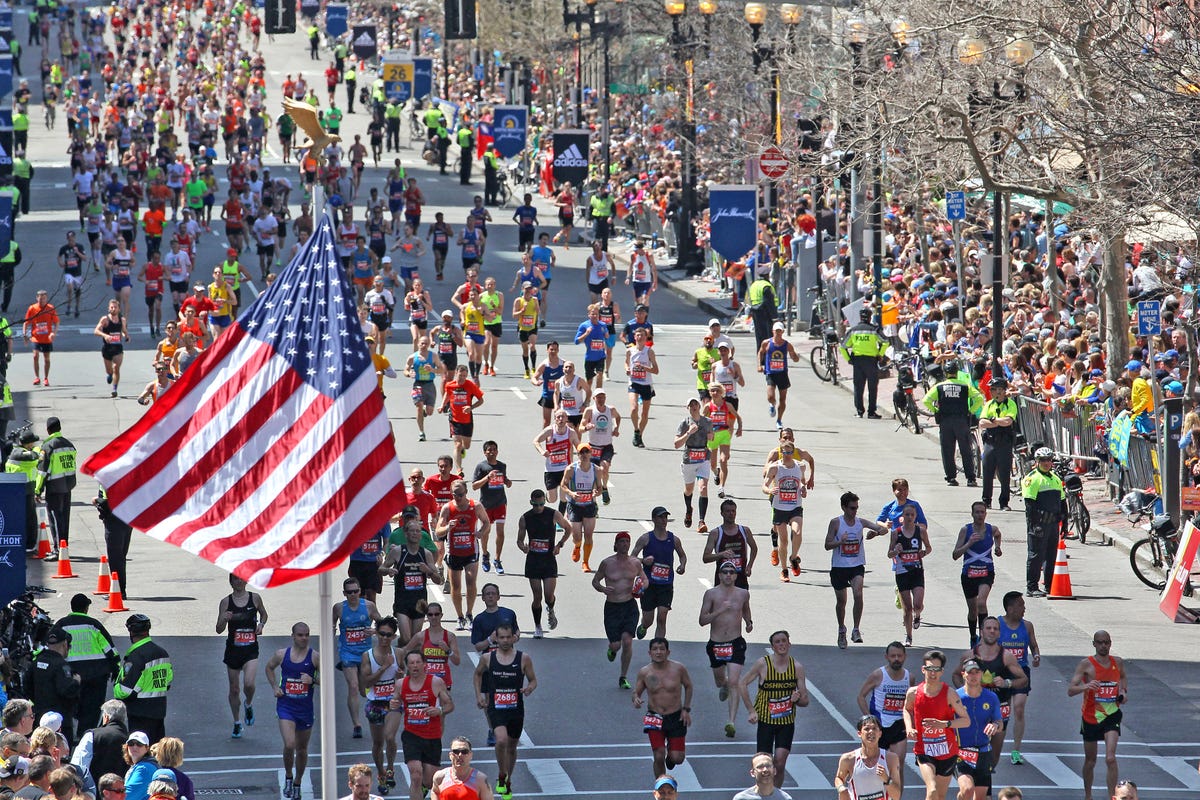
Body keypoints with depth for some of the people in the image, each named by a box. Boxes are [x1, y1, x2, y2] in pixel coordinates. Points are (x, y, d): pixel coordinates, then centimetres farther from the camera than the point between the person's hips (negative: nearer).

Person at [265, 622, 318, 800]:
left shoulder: (315, 656, -5)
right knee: (289, 745, -19)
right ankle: (288, 778, 5)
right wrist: (274, 687, 6)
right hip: (286, 706, -1)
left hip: (305, 708, 1)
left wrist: (313, 680, -22)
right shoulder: (282, 654, -1)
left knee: (302, 749, 12)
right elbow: (269, 667, 19)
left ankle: (297, 784, 31)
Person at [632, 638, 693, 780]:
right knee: (659, 756, -10)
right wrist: (636, 700, -21)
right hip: (655, 718, 0)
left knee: (677, 758, -2)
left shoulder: (678, 669, -8)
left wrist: (686, 709, 1)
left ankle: (671, 753, 37)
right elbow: (636, 692, 4)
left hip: (676, 717, 0)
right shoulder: (644, 672, -6)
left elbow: (688, 686, 8)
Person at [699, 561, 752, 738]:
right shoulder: (711, 594, -6)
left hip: (736, 644, -1)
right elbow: (702, 620, -9)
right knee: (719, 681, 20)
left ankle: (731, 722, -18)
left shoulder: (743, 594, 3)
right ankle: (724, 686, 59)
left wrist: (749, 621, 9)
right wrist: (720, 610, -22)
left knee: (734, 682, -14)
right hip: (715, 644, 1)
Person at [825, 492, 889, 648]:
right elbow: (827, 545, -5)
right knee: (841, 601, 9)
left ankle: (856, 630, -16)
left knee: (858, 594, -22)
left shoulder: (861, 522, 1)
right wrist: (840, 541, -24)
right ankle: (841, 630, 32)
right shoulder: (836, 523, -5)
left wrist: (876, 532, -21)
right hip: (839, 566, -1)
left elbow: (884, 530, 1)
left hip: (857, 566, 1)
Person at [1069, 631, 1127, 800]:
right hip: (1091, 716, -1)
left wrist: (1124, 691, 7)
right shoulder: (1086, 664, -10)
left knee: (1110, 758, -17)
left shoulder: (1118, 663, 2)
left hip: (1111, 715, 1)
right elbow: (1070, 691, -15)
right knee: (1090, 761, 12)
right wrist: (1085, 686, -35)